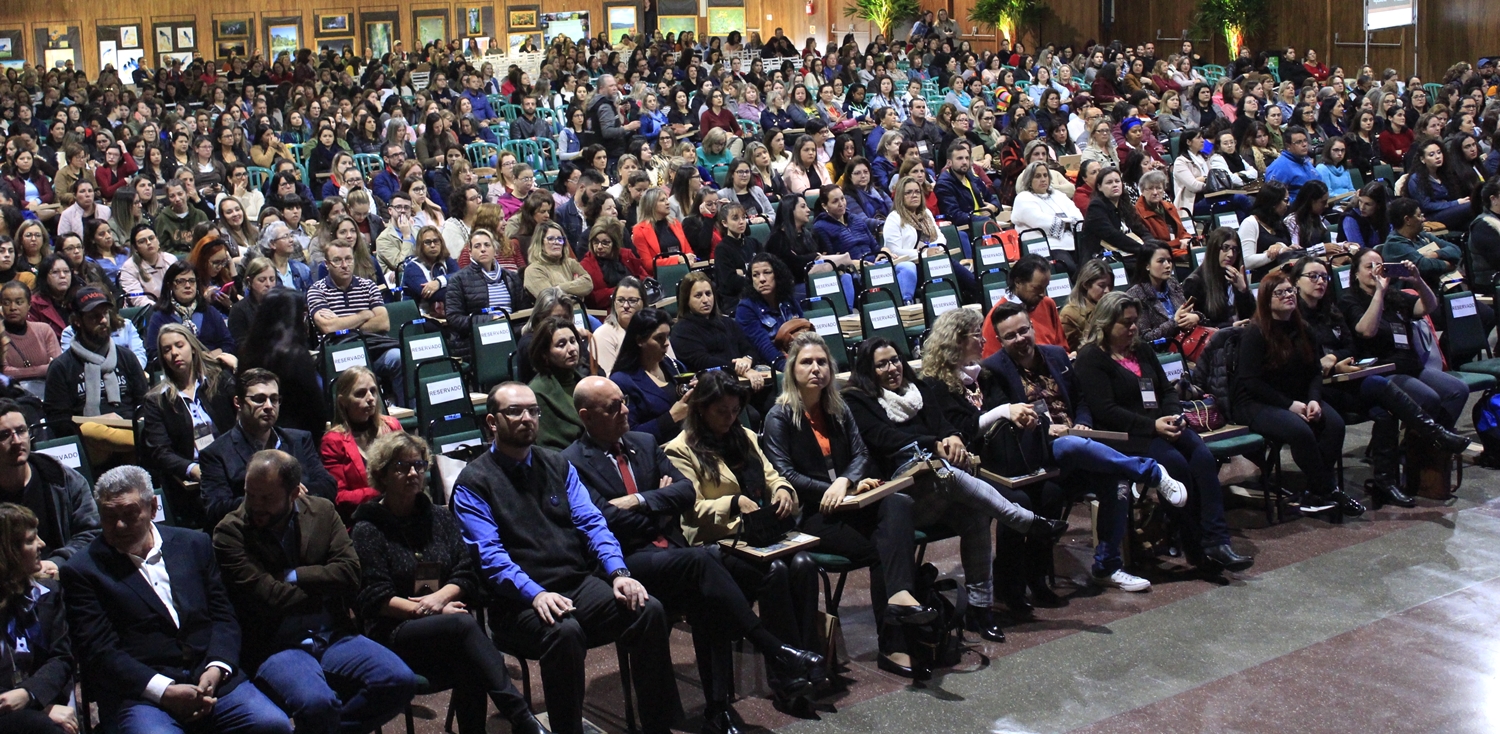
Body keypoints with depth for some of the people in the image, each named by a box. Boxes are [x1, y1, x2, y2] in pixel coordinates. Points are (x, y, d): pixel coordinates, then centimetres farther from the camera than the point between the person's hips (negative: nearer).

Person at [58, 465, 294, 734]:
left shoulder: (194, 545, 16)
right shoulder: (82, 571, 5)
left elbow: (223, 616, 13)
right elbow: (99, 651, -3)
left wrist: (215, 669, -7)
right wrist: (164, 691, -15)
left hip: (211, 677, 3)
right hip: (140, 692, -3)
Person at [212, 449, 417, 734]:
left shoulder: (322, 511, 8)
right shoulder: (230, 532, -4)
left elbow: (350, 572, -1)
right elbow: (267, 598, -13)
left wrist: (293, 577, -8)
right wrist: (322, 587, -1)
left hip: (334, 636, 5)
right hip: (276, 646, -4)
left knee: (400, 680, -17)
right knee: (317, 702, -34)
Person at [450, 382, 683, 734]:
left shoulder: (558, 466, 17)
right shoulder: (473, 482, 1)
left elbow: (591, 523, 8)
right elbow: (489, 555, -11)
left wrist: (618, 572, -11)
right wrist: (535, 594, -27)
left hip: (580, 582, 5)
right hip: (520, 600, -5)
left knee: (648, 609, -20)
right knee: (564, 632, -36)